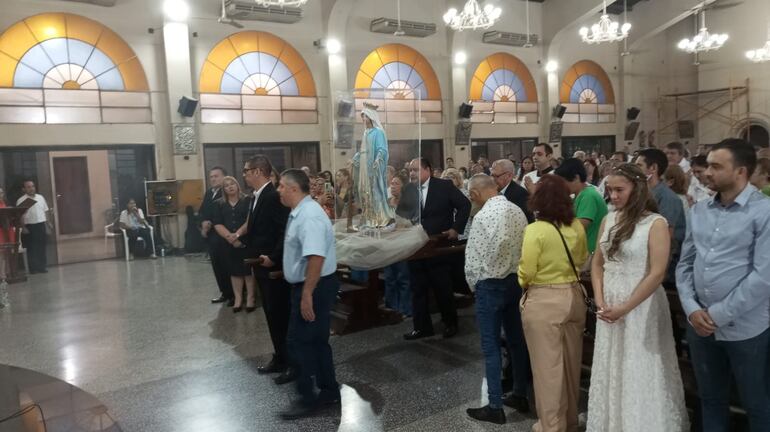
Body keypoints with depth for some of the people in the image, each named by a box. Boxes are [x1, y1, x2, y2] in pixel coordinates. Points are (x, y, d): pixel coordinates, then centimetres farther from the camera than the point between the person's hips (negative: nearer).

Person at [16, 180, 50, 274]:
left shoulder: (40, 197, 10)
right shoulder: (21, 201, -5)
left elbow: (45, 211, 15)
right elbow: (20, 215, -9)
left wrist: (48, 222, 11)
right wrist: (23, 227, -15)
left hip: (41, 225, 4)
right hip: (29, 226, -4)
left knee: (42, 247, 8)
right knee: (31, 248, 1)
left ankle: (42, 266, 15)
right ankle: (33, 268, 7)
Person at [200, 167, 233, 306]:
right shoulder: (209, 192, 15)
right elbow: (202, 210, 11)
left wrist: (211, 223, -15)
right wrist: (203, 223, -7)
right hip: (210, 234, 8)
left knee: (227, 265, -2)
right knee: (216, 265, 12)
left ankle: (234, 294, 9)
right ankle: (225, 292, 23)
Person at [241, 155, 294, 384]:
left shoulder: (275, 195, -19)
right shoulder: (255, 197, 11)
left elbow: (286, 231, -24)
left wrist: (273, 258, -24)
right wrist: (242, 236, 3)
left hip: (275, 266, -9)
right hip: (262, 265, 9)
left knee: (282, 314, 0)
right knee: (271, 314, 16)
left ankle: (294, 363, 13)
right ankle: (280, 358, 29)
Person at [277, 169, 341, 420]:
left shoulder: (309, 216, -22)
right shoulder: (300, 213, 10)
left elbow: (316, 257, -31)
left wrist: (307, 295, -30)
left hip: (315, 287, -10)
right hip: (307, 285, 10)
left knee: (300, 342, 0)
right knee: (316, 341, 17)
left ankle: (308, 398, 14)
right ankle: (329, 392, 30)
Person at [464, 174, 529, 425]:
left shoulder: (483, 216, -19)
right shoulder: (518, 211, 0)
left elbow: (473, 258, -14)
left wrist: (473, 286, 2)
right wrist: (517, 275, 16)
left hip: (491, 285, -7)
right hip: (516, 281, 7)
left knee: (491, 347, 3)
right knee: (517, 340, 18)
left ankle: (495, 407, 11)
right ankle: (521, 394, 32)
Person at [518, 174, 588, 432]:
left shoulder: (535, 230, -18)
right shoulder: (577, 226, -1)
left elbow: (526, 273, -15)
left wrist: (521, 285, 5)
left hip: (543, 302, -6)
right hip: (574, 296, 6)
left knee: (547, 365, 7)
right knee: (570, 362, 19)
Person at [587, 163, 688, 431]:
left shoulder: (656, 223, -11)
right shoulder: (608, 220, 6)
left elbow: (657, 274, -15)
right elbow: (597, 263, 10)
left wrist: (624, 308, -15)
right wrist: (599, 300, -4)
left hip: (640, 307, -5)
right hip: (608, 307, 5)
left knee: (639, 374, 7)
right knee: (610, 372, 15)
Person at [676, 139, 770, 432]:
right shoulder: (699, 210, 6)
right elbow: (685, 263, 7)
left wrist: (719, 315, -15)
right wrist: (691, 309, -6)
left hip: (745, 329, -5)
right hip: (700, 325, 5)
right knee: (710, 400, 20)